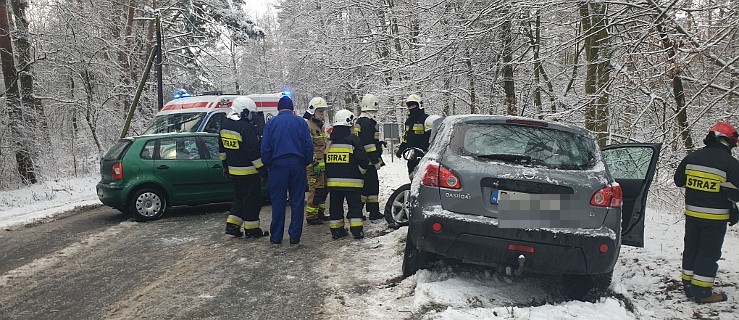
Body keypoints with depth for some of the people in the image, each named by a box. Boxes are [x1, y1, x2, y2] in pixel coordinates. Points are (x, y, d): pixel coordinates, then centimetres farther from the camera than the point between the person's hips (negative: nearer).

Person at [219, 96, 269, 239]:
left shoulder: (224, 125, 9)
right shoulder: (246, 128, -20)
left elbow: (222, 148, 18)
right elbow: (254, 152, -21)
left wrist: (225, 165, 26)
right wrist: (262, 168, -15)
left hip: (233, 170, 8)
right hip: (248, 171, -8)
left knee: (239, 197, 21)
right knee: (252, 200, 3)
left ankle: (232, 225, 17)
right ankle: (251, 229, 10)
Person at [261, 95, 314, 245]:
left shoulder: (271, 123, 4)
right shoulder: (301, 122, 5)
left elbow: (265, 148, 1)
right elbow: (308, 146, 1)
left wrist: (267, 165, 11)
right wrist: (307, 163, 12)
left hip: (278, 165, 0)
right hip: (297, 164, 0)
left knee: (278, 201, 5)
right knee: (297, 201, 5)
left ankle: (276, 236, 9)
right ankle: (295, 236, 6)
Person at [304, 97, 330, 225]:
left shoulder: (320, 125, 20)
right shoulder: (307, 125, -11)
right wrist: (315, 163, -22)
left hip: (324, 165, 10)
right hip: (315, 165, -10)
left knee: (324, 189, 14)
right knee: (315, 190, -9)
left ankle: (320, 213, 26)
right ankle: (311, 216, -1)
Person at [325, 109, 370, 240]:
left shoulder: (330, 141, 8)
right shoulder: (353, 140, -8)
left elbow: (326, 161, 15)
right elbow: (363, 160, -10)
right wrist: (362, 171, 9)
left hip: (332, 181, 5)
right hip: (351, 181, -5)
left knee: (335, 206, 11)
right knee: (355, 205, 4)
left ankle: (336, 230, 15)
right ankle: (357, 230, 3)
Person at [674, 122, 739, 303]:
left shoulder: (691, 158, 2)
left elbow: (679, 181, 12)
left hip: (692, 213, 5)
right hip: (715, 218, -5)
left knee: (691, 249, 15)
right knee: (709, 254, 3)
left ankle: (688, 286, 24)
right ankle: (702, 292, 8)